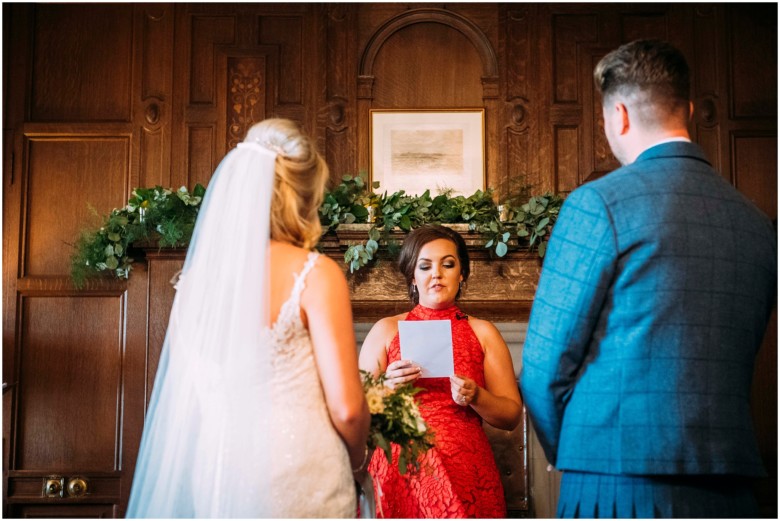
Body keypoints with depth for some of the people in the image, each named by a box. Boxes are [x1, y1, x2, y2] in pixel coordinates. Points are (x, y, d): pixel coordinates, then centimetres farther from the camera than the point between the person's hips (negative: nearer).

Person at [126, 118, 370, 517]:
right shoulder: (315, 273, -10)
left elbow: (181, 398, 8)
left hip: (216, 475, 5)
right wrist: (358, 454, 8)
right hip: (297, 482, -5)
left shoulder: (197, 272, 4)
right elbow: (346, 407, -12)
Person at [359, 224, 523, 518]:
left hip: (464, 475, 0)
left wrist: (475, 397, -11)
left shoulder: (483, 333, 9)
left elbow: (512, 416, 7)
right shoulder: (386, 330, 9)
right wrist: (386, 386, -12)